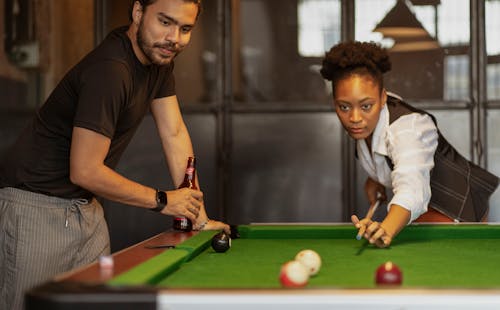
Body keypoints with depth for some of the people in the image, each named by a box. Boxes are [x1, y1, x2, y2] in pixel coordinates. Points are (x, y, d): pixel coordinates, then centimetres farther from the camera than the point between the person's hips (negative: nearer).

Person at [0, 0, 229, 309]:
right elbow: (85, 172, -24)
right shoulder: (110, 70, -26)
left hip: (85, 208, 9)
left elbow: (174, 133, 7)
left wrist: (199, 217, 4)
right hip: (36, 207, -9)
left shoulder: (158, 54, 2)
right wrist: (162, 200, -11)